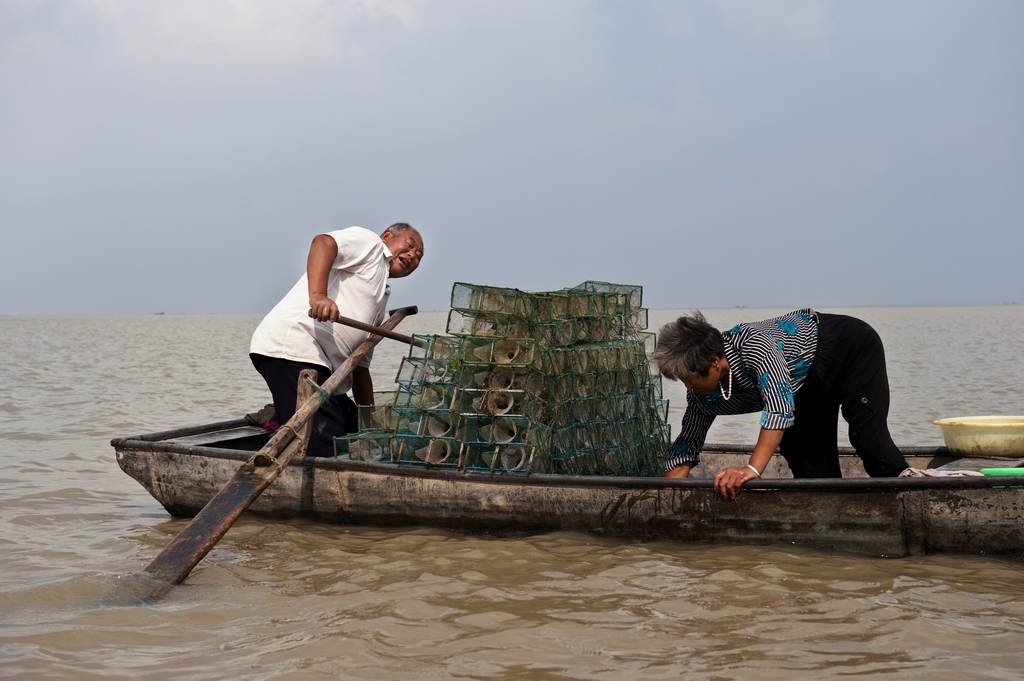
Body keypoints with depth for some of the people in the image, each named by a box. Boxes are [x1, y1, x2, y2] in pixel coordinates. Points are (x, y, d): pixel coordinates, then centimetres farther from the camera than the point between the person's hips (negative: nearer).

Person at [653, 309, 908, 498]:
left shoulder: (754, 345, -42)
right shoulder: (702, 394, -16)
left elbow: (780, 405, -52)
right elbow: (686, 446, -8)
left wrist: (752, 469, -59)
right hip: (811, 382, 8)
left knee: (868, 438, -21)